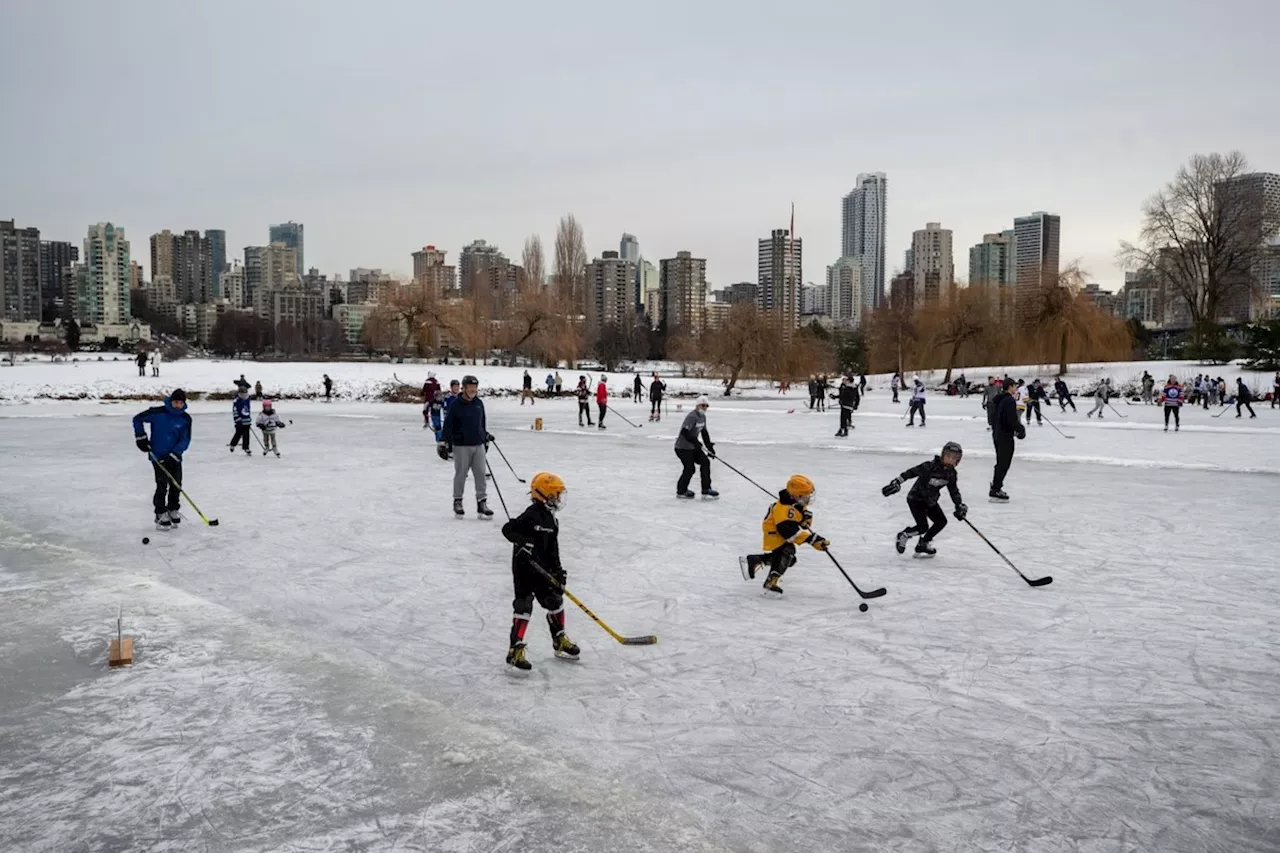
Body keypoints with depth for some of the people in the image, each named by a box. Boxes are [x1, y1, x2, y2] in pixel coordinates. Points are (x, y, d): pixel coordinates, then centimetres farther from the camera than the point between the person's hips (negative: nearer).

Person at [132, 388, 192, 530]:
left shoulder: (185, 418, -5)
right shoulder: (158, 412, -14)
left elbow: (185, 440, -8)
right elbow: (137, 419, -2)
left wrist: (174, 455, -19)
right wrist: (141, 437, -6)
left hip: (174, 457, 4)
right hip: (158, 456, -4)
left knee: (176, 485, 7)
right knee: (162, 485, -8)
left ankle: (172, 511, 26)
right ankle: (161, 516, 0)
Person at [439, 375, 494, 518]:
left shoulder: (479, 403, 9)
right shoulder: (456, 404, -8)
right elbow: (448, 424, -9)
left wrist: (486, 437, 26)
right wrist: (444, 442, -13)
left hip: (478, 444, 5)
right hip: (461, 445, -4)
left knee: (480, 473, 1)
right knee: (461, 474, 4)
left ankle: (482, 503, 6)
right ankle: (457, 502, 19)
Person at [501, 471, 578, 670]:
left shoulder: (551, 520, 12)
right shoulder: (531, 515, -17)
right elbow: (508, 529, -24)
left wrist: (558, 570, 12)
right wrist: (523, 542, -36)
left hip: (543, 570, 9)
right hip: (524, 567, -9)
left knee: (555, 601, 15)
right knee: (523, 607, -11)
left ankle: (560, 641, 31)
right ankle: (515, 650, -7)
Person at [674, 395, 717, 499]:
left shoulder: (703, 416, 9)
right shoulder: (692, 416, -22)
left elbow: (704, 433, 15)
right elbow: (684, 432, -31)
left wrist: (710, 447, 10)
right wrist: (696, 442, -34)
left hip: (693, 447, 10)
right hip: (682, 447, -10)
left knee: (705, 462, 3)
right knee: (690, 468, -9)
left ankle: (706, 489, 12)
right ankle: (681, 491, 12)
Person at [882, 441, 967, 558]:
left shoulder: (951, 473, -2)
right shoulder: (930, 466, -24)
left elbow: (954, 491, 6)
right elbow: (911, 472, -25)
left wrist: (960, 506, -4)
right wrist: (896, 483, -32)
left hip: (930, 501, 8)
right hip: (916, 499, -7)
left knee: (941, 521, 2)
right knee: (923, 527, -15)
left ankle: (923, 544, 18)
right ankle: (904, 535, 14)